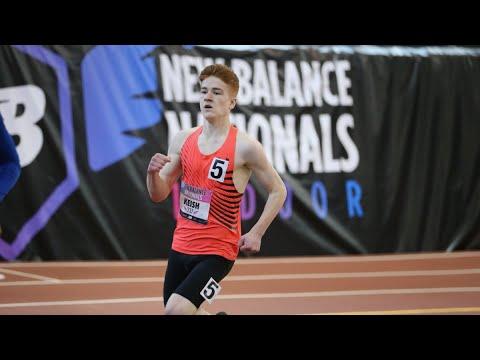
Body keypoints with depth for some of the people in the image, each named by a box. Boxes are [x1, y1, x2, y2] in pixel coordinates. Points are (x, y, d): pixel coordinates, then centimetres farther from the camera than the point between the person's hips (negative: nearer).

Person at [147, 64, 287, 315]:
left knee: (177, 310, -24)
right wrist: (153, 173, -14)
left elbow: (278, 191, -2)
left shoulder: (244, 147, -12)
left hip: (218, 251, -6)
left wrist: (256, 233, -10)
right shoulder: (183, 140, 3)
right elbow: (159, 195, 7)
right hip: (181, 245, 6)